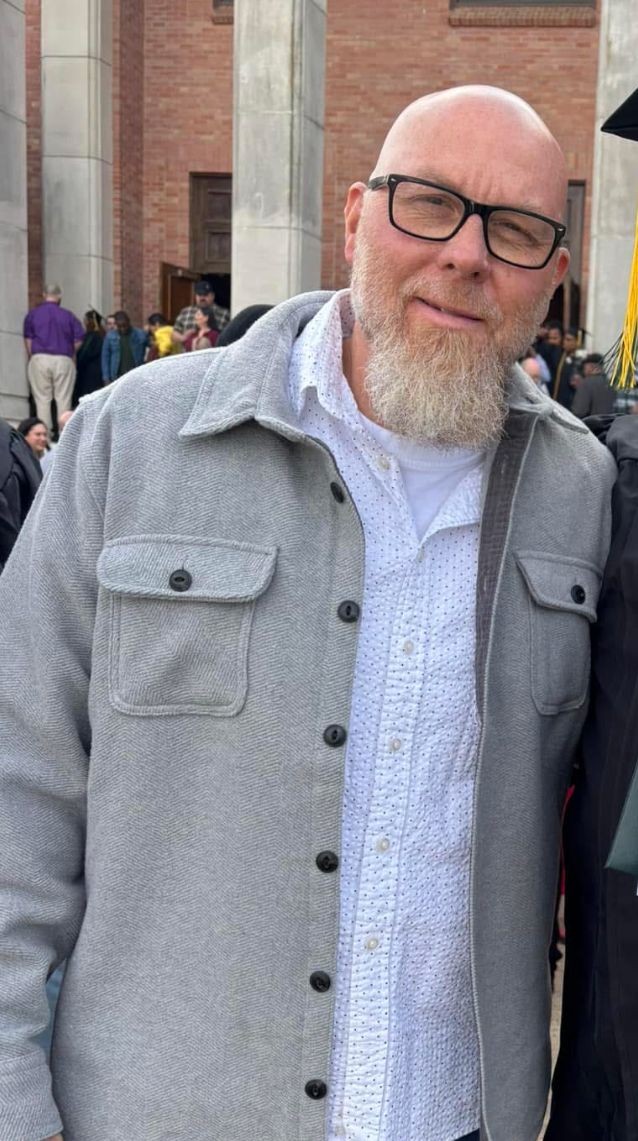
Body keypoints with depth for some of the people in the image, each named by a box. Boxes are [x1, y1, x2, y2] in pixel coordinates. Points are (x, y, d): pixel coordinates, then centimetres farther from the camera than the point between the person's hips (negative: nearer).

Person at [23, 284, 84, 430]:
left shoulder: (32, 314, 5)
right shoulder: (68, 315, 5)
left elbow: (28, 340, 1)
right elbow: (78, 341, 2)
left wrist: (31, 359, 10)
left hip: (39, 359, 0)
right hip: (63, 360, 0)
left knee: (42, 399, 3)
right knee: (63, 399, 3)